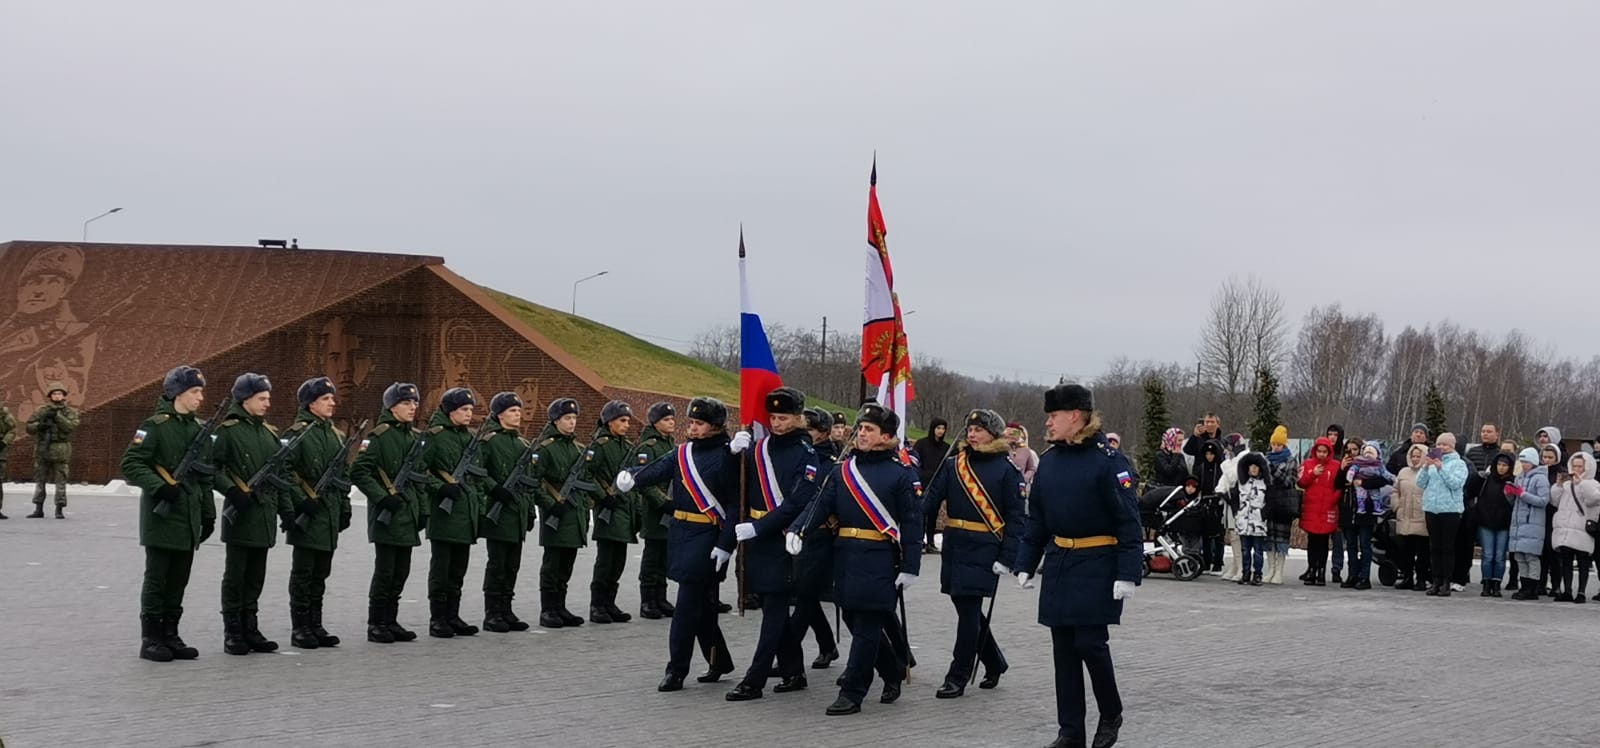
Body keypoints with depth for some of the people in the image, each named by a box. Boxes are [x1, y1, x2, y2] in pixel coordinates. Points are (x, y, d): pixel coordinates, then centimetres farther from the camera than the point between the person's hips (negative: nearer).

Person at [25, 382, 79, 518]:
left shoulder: (70, 412, 4)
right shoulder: (42, 411, 9)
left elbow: (71, 426, -12)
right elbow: (29, 427, 7)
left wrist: (57, 416, -19)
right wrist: (39, 425, -13)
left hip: (60, 450, -3)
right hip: (42, 449, 3)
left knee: (60, 480, -4)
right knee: (39, 479, 7)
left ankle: (59, 510, 0)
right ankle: (38, 509, 14)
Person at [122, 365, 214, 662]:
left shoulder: (198, 430, 14)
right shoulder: (155, 426, -8)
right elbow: (131, 464, -14)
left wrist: (208, 514, 16)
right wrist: (160, 486, -24)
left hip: (188, 517, 7)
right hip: (161, 515, -7)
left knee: (178, 581, 10)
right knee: (156, 579, -2)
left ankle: (170, 636, 18)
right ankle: (151, 640, 5)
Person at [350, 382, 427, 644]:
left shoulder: (416, 437, 15)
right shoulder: (378, 436, -9)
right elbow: (358, 472, -15)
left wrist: (422, 509, 17)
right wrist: (382, 498, -19)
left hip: (408, 514, 7)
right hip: (387, 515, -7)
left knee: (401, 572, 10)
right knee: (384, 571, -5)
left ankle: (391, 622, 18)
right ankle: (376, 625, 3)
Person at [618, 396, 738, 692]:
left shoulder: (727, 455, -8)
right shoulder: (682, 453, 11)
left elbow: (736, 503, -11)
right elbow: (658, 470, -5)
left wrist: (726, 545, -16)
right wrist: (632, 478, -27)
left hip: (707, 538, -7)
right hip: (680, 533, 7)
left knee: (688, 604, -8)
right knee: (702, 603, 14)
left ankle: (676, 671, -1)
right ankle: (720, 662, 28)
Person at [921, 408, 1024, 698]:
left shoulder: (1006, 470, -4)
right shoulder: (953, 465, 8)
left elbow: (1015, 517, -6)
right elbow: (931, 500, 0)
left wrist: (1007, 558, -13)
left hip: (984, 549, -5)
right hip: (955, 545, 5)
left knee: (969, 609, -5)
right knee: (966, 607, 12)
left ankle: (958, 676, 5)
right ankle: (994, 663, 32)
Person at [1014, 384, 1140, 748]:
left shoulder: (1107, 460, -12)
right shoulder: (1048, 460, 7)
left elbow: (1128, 521, -14)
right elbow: (1036, 518, 13)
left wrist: (1128, 574, -18)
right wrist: (1025, 564, 9)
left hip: (1097, 567, -6)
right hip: (1058, 565, 6)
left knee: (1090, 643, -6)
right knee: (1063, 648, 7)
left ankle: (1111, 714, 19)